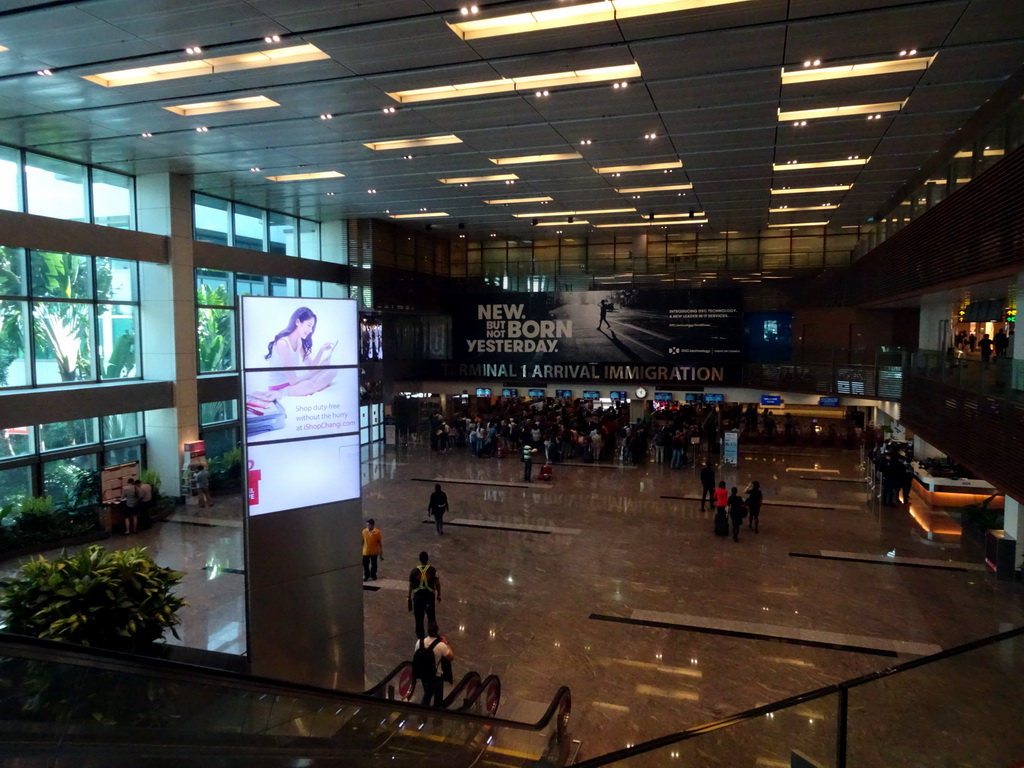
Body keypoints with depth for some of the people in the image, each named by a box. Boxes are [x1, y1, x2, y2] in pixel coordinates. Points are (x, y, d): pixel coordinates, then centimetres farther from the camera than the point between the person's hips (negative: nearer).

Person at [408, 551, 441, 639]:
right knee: (431, 615, 16)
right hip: (430, 595, 0)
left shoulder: (414, 571, -8)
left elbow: (410, 585, 0)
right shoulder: (432, 570, -10)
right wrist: (438, 595, 7)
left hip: (418, 595, 0)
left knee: (419, 617, 13)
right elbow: (437, 583, -6)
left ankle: (420, 635, 22)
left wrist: (409, 597, 12)